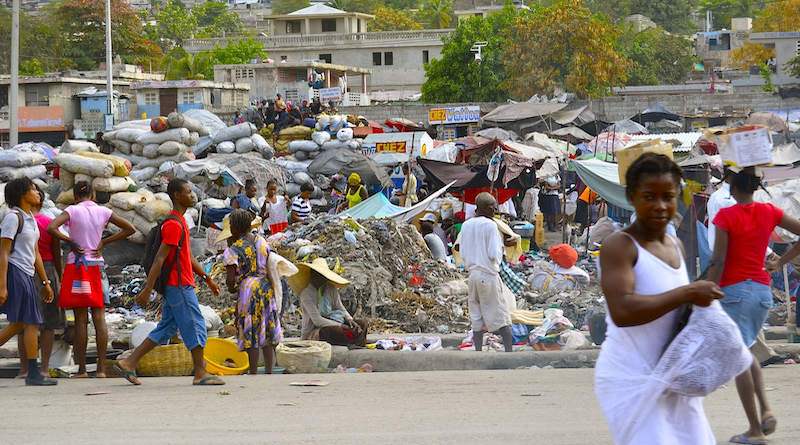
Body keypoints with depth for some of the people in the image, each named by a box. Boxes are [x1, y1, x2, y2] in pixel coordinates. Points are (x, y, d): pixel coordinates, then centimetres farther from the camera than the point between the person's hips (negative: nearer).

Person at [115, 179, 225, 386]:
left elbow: (188, 256, 24)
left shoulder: (179, 222, 17)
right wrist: (147, 289, -23)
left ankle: (128, 363, 11)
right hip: (179, 285, -10)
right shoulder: (174, 225, -16)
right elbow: (160, 258, -20)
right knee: (196, 326, -3)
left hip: (175, 285, 10)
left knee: (166, 328, 11)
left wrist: (207, 278, 24)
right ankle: (200, 374, 3)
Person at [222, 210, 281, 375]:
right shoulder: (262, 241, 6)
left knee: (251, 333, 1)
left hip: (248, 289, -5)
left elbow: (230, 279, -13)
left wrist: (232, 288, 8)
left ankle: (253, 373, 3)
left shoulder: (233, 251, -10)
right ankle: (269, 372, 11)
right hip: (267, 288, 5)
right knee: (267, 331, 10)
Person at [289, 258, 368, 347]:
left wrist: (349, 319, -13)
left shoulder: (331, 289, 6)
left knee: (362, 324, -8)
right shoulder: (306, 294, -14)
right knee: (335, 330, -38)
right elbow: (317, 320, -20)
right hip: (312, 332, -7)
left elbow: (341, 308, 11)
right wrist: (341, 326, -24)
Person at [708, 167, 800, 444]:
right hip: (763, 290, 6)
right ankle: (766, 409, 4)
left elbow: (717, 263, -14)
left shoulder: (725, 216, -11)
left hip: (735, 290, -5)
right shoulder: (769, 212, 3)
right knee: (746, 351, 23)